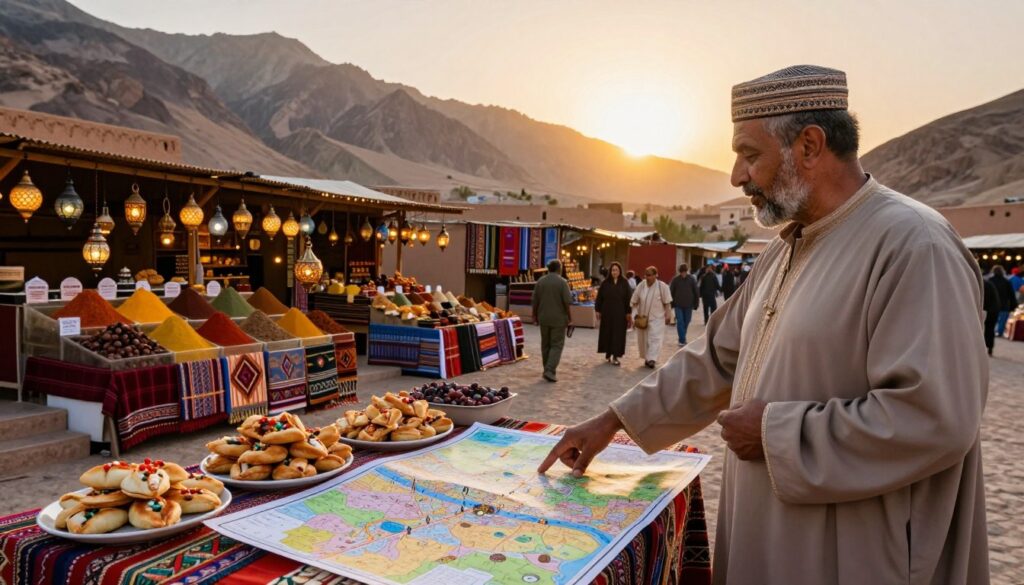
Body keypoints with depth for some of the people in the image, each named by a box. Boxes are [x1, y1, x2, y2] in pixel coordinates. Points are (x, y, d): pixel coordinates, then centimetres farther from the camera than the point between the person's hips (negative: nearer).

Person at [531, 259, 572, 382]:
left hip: (544, 318, 4)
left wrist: (535, 315, 14)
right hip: (558, 319, -4)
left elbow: (535, 300, 4)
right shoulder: (562, 282, -8)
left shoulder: (540, 281, 3)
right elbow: (567, 302, -13)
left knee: (545, 344, 14)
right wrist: (569, 318, -3)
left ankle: (547, 370, 20)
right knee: (557, 345, -1)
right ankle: (550, 371, -13)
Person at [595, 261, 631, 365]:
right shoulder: (605, 283, 2)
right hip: (607, 312, 1)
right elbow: (599, 297, 4)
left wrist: (628, 313, -4)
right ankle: (608, 353, 21)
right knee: (607, 333, 7)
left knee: (618, 334, -1)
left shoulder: (624, 283, 0)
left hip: (620, 313, -1)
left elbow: (628, 298, -1)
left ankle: (616, 356, 2)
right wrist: (597, 310, 0)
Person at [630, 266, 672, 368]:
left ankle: (652, 359, -16)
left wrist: (668, 316, -3)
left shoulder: (662, 286, -8)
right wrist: (636, 314, -1)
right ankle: (647, 358, 22)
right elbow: (634, 302, 5)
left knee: (654, 338, -12)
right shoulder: (641, 285, -1)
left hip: (657, 318, -3)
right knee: (643, 339, 9)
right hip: (642, 318, 4)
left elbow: (667, 303, -4)